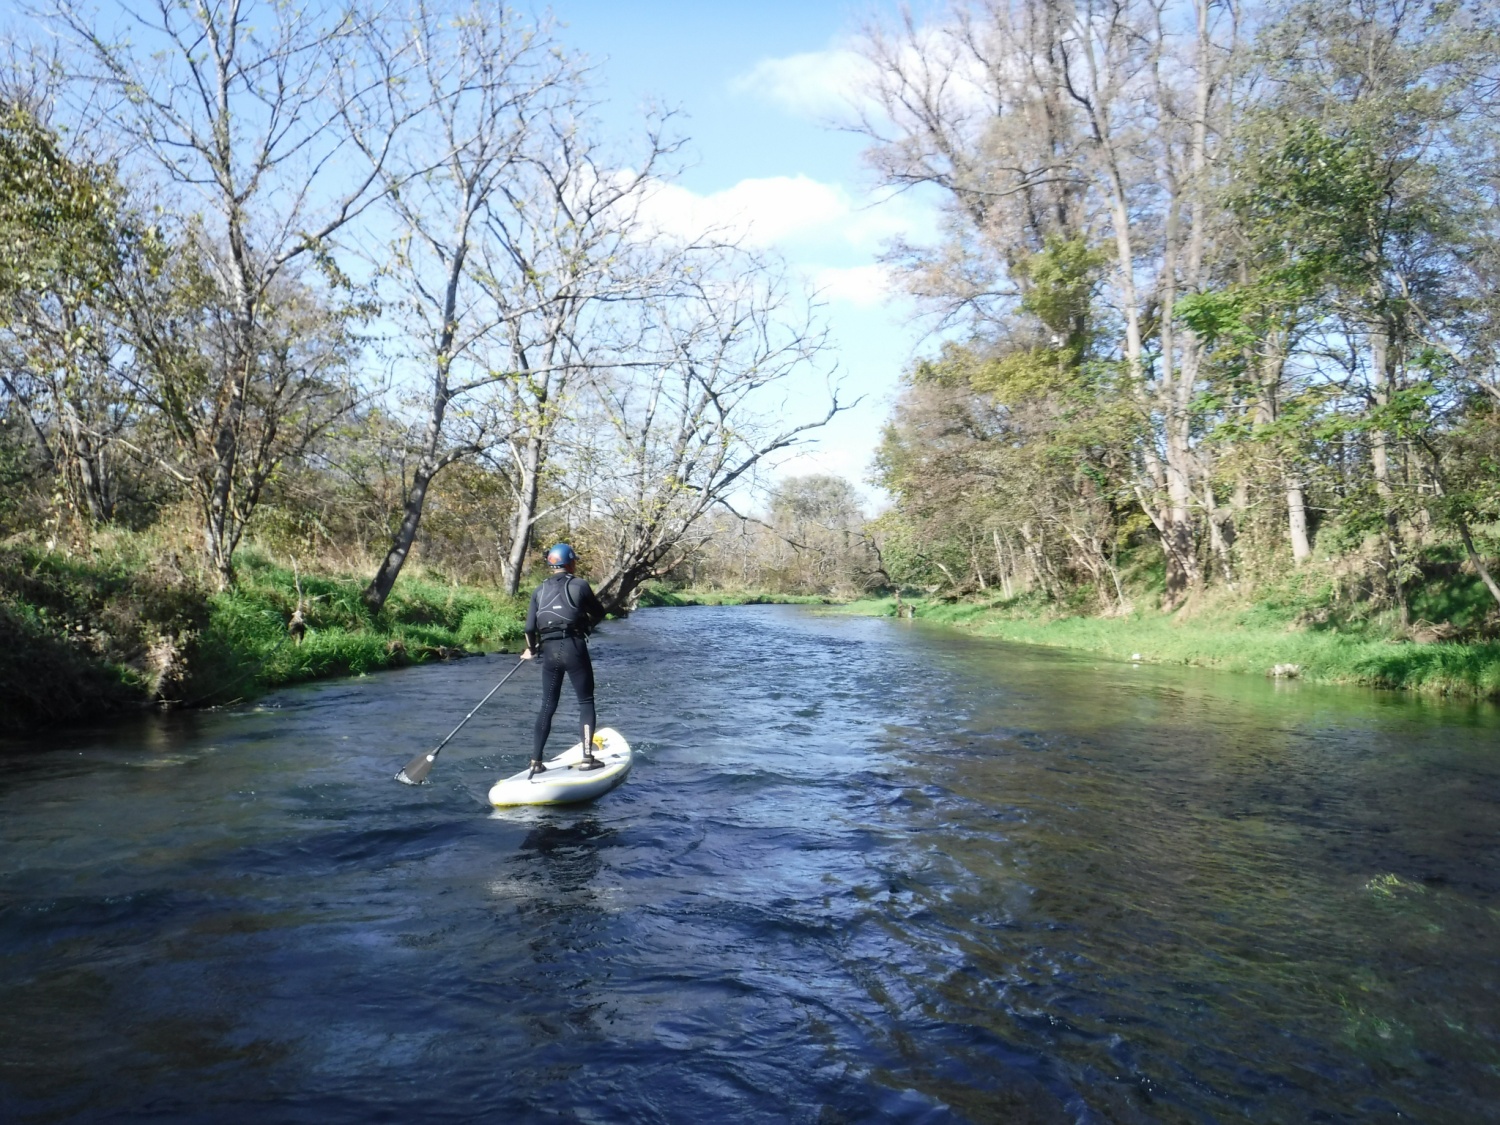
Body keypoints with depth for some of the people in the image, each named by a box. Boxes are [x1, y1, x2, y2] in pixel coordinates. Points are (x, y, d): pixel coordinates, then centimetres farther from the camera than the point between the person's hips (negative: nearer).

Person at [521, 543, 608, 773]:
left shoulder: (539, 591, 8)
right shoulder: (580, 586, -1)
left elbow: (530, 627, 4)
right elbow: (599, 614, 9)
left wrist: (531, 650, 22)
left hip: (550, 651, 4)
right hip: (574, 648, -4)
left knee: (547, 705, 12)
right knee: (586, 701, 7)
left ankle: (536, 762, 11)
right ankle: (587, 757, 1)